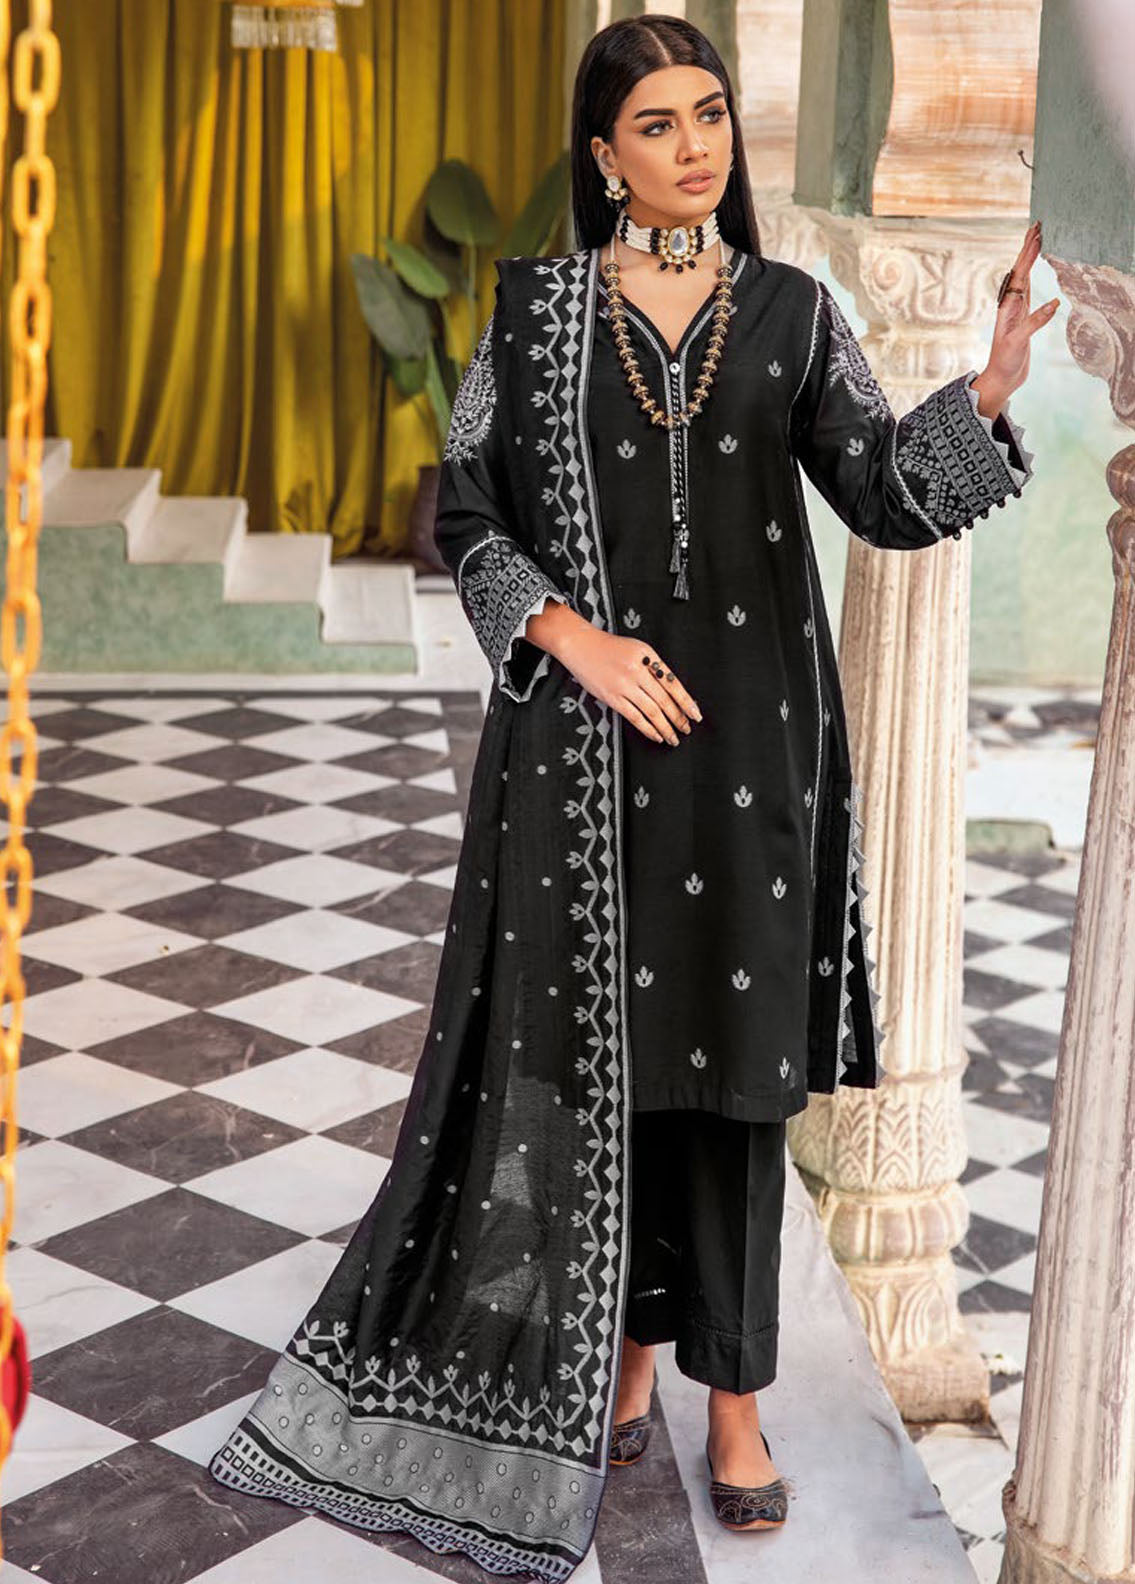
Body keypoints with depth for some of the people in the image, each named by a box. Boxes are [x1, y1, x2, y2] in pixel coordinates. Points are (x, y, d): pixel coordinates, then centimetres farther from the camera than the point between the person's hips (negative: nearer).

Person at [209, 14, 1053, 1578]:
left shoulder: (795, 311, 6)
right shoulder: (536, 306, 3)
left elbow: (887, 499, 1)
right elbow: (465, 509, 3)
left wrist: (986, 392, -16)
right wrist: (573, 636, -11)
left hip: (752, 737, 1)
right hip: (584, 734, 0)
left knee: (732, 1057, 5)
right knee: (596, 1050, 5)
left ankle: (733, 1391, 19)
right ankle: (623, 1352, 25)